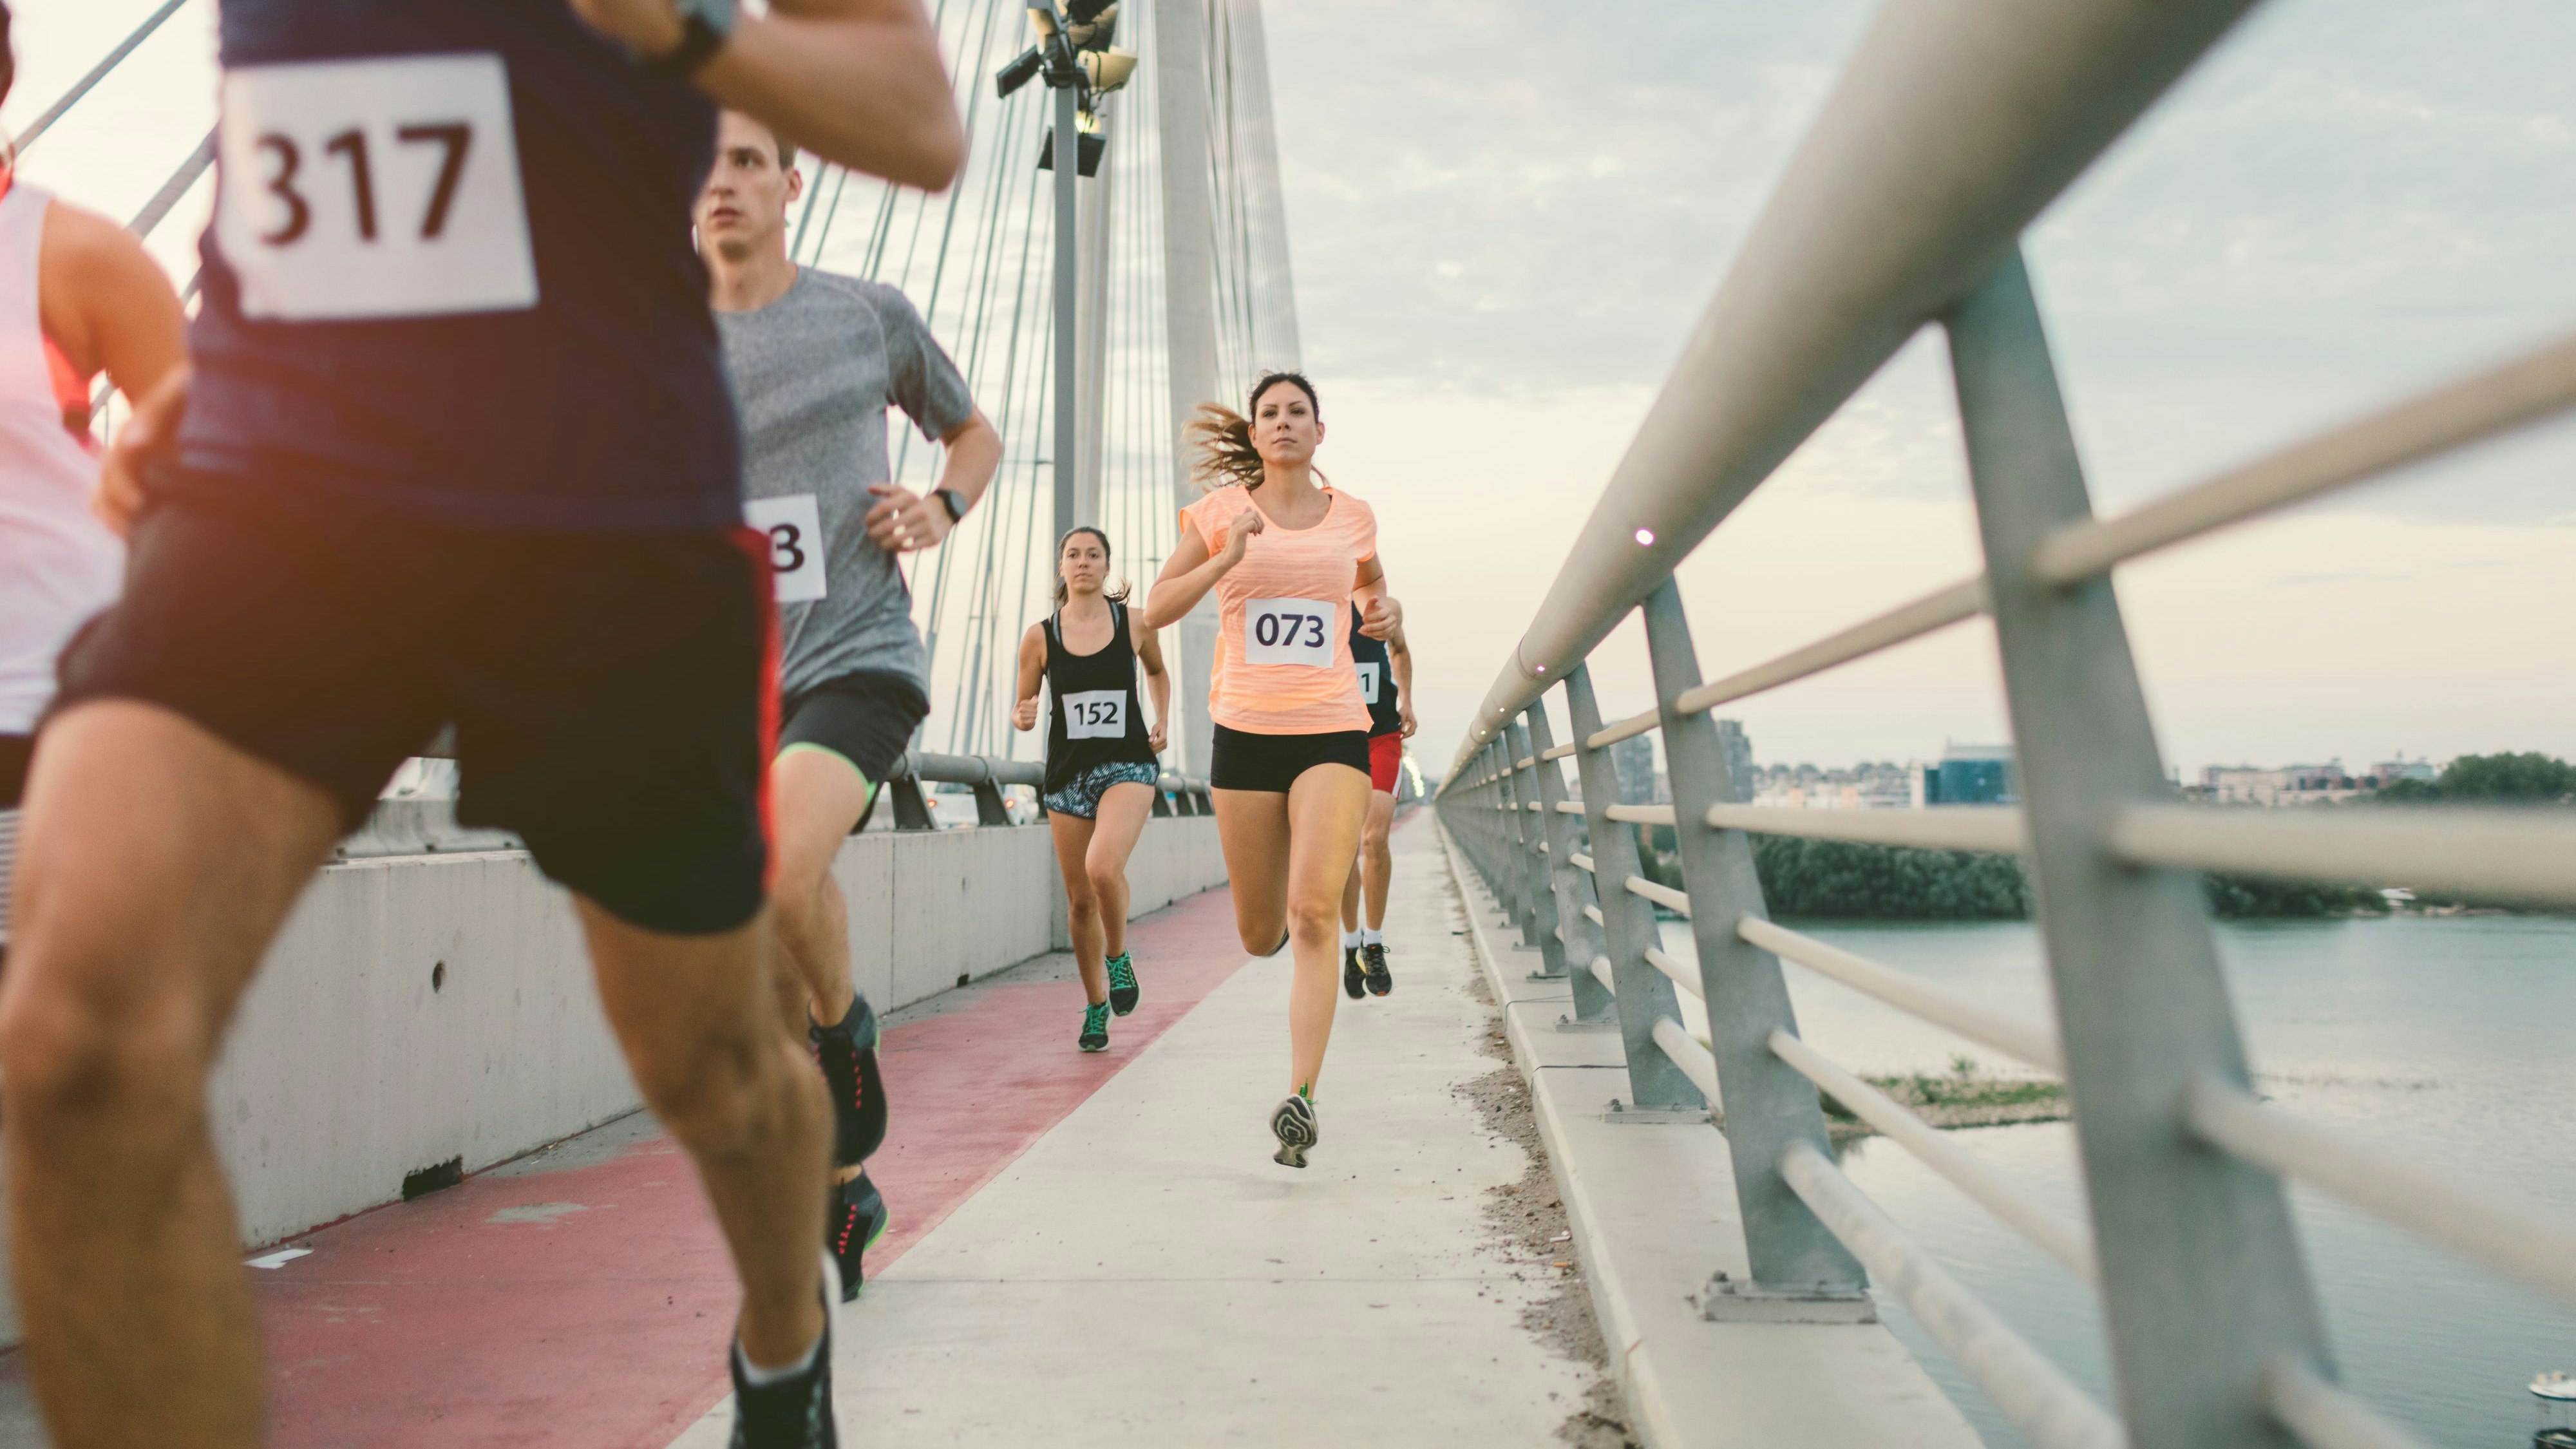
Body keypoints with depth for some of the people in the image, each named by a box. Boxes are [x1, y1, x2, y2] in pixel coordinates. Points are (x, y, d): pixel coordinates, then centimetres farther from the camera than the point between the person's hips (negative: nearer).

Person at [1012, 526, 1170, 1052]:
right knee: (1079, 899, 6)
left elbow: (1158, 672, 22)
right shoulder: (1039, 637, 1)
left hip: (1128, 766, -2)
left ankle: (1119, 958, 2)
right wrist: (1023, 717, -14)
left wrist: (1162, 720, 8)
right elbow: (1021, 707, 8)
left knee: (1103, 867, -27)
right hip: (1067, 772, 2)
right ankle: (1096, 1008, 24)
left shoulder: (1135, 624, 1)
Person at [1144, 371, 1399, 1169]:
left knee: (1315, 912, -18)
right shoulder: (1220, 511, 3)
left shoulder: (1353, 516, 9)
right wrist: (1226, 558, -15)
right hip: (1245, 732, 0)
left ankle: (1301, 1096, -17)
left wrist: (1387, 613, 2)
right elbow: (1156, 610, -1)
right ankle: (1279, 912, 49)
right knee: (1260, 936, 9)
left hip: (1333, 731, 0)